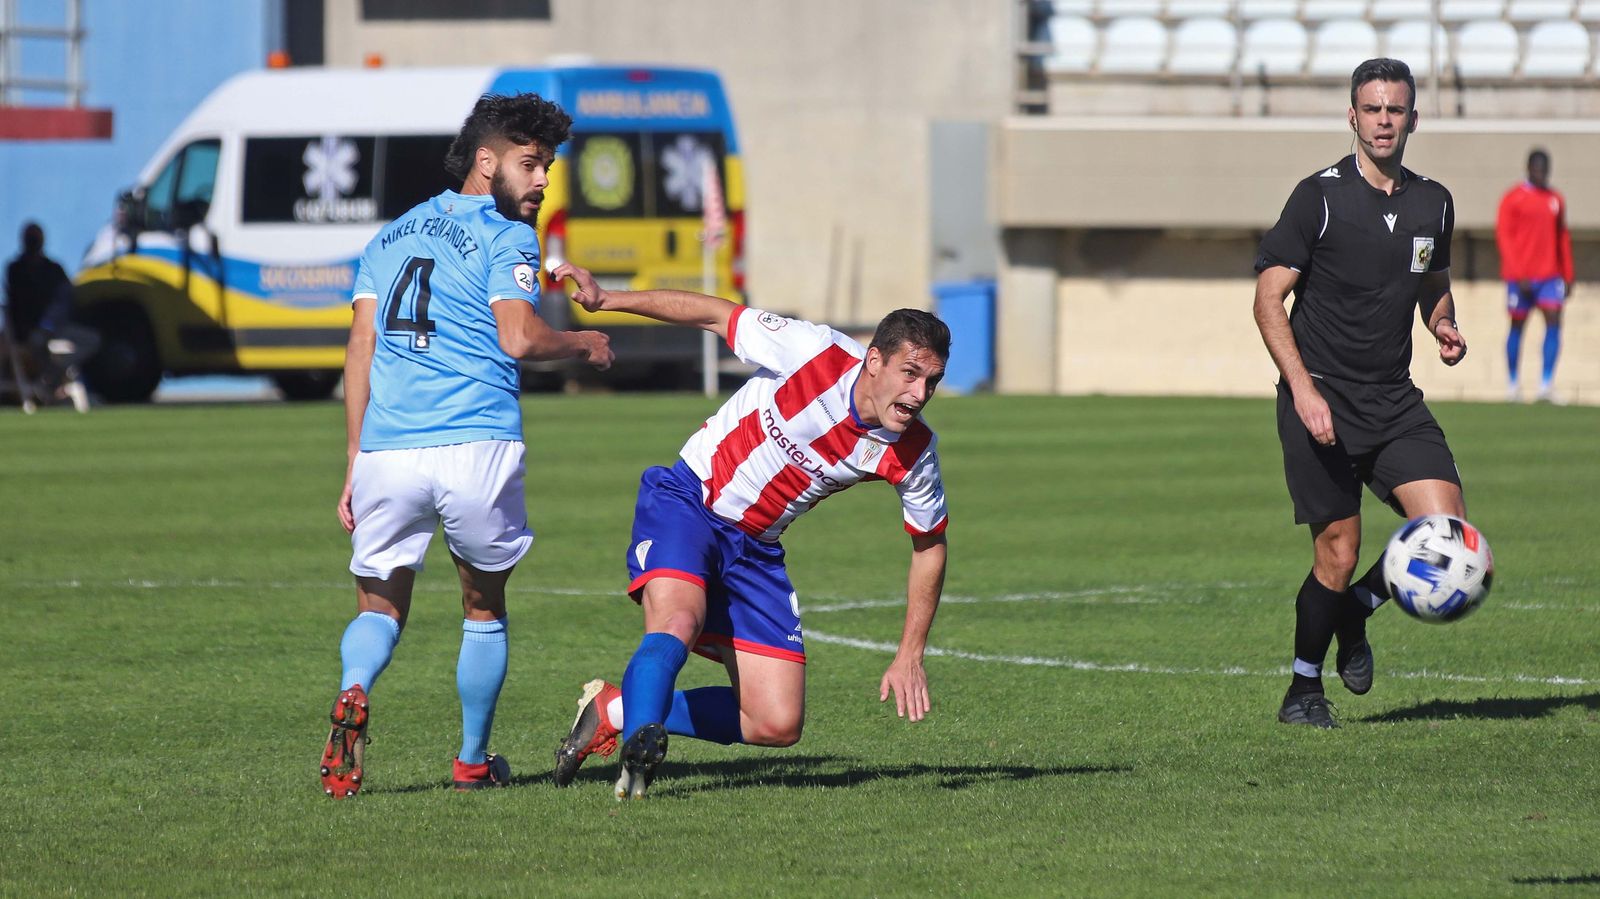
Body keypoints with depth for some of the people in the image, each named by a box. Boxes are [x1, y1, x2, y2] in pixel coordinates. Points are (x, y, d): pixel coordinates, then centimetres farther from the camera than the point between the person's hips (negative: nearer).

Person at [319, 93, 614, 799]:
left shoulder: (391, 237, 20)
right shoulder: (504, 238, 1)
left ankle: (354, 692, -22)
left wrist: (355, 464, 16)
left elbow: (361, 351, 15)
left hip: (386, 449, 4)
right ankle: (472, 760, 23)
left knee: (379, 608, 10)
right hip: (476, 448, -4)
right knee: (483, 606, 18)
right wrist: (581, 345, 6)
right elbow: (518, 337, -14)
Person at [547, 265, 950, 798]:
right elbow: (715, 315, -10)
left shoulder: (913, 452, -11)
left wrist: (909, 657, 1)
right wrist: (606, 300, -15)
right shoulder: (816, 354, -23)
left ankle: (615, 711, 10)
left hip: (755, 549, 5)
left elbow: (929, 546, 5)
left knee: (779, 725, -3)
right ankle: (638, 750, -36)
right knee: (677, 624, -36)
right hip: (686, 501, -5)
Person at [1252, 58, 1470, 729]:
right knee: (1338, 550, -6)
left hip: (1395, 401, 5)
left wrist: (1443, 326, 2)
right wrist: (1303, 388, -18)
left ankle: (1356, 610, 17)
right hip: (1321, 404, -5)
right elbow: (1269, 297, -7)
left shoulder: (1433, 204, 9)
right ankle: (1303, 692, 14)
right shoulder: (1319, 197, -7)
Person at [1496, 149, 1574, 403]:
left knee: (1554, 322, -12)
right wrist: (1518, 275, -13)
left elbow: (1562, 239, 16)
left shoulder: (1556, 200, 11)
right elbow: (1503, 236, -7)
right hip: (1521, 276, -3)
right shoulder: (1514, 198, -3)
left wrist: (1567, 276, 12)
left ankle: (1546, 384, -14)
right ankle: (1513, 384, 16)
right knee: (1517, 326, 5)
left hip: (1550, 275, 3)